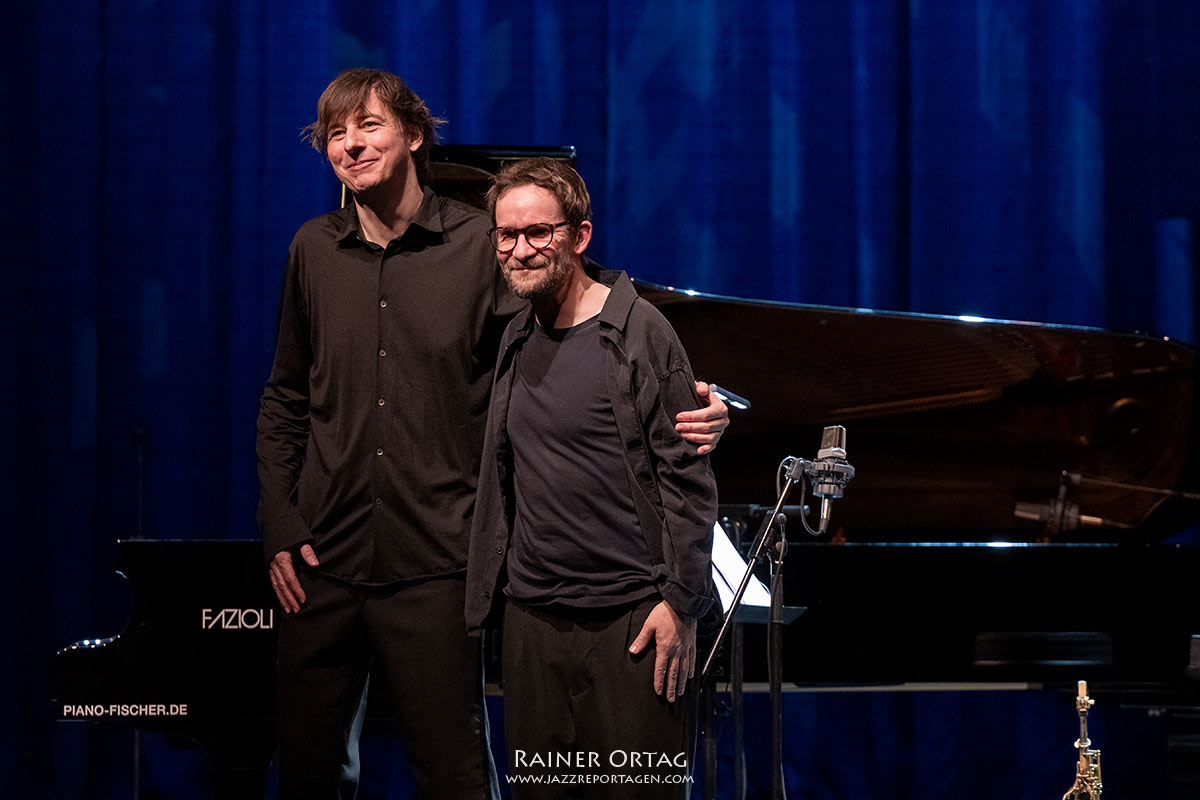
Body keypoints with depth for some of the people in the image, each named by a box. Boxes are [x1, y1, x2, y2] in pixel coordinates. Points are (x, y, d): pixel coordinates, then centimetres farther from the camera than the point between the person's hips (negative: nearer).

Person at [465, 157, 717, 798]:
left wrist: (681, 602, -12)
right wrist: (484, 599, 16)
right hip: (532, 618, 6)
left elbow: (687, 476, -8)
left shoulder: (638, 331, -6)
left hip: (633, 621, -6)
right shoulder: (516, 342, 12)